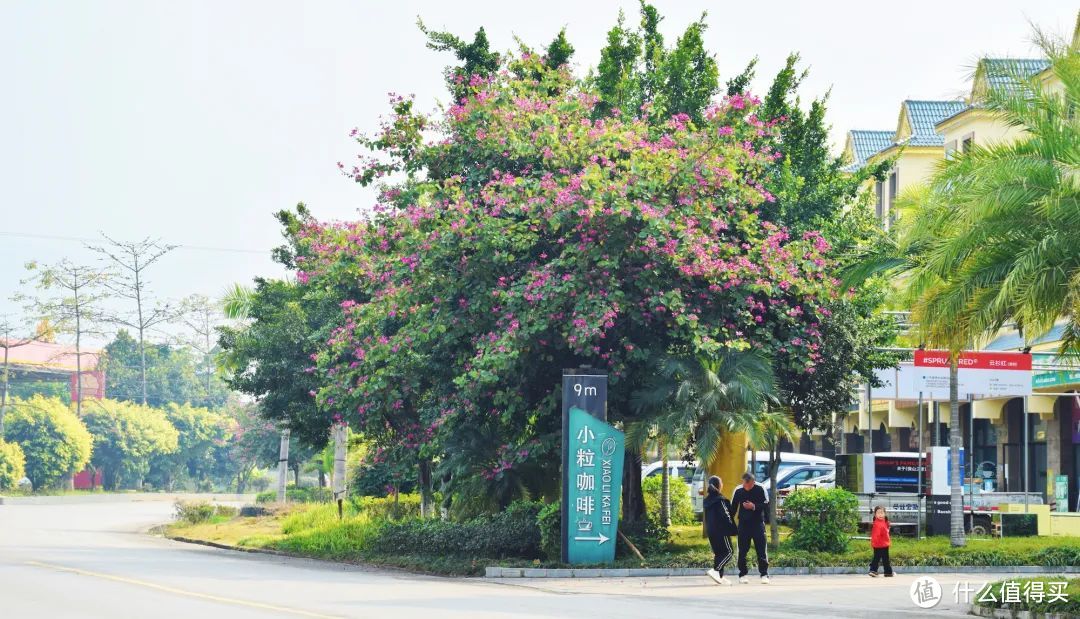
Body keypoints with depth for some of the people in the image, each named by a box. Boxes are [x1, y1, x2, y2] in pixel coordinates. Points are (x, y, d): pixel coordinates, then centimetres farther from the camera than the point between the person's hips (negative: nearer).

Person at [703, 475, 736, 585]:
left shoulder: (707, 501, 11)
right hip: (721, 531, -8)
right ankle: (715, 570, -20)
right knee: (728, 552, -4)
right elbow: (725, 516, -15)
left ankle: (720, 576, 8)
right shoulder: (720, 500, -12)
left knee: (718, 553, 12)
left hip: (710, 531, 8)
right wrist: (732, 529, -11)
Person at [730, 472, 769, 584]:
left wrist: (754, 506, -20)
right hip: (743, 524, 2)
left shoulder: (760, 489, -7)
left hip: (758, 523, -2)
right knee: (742, 550, 3)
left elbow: (766, 505, -6)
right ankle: (742, 574, 11)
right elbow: (733, 508, 7)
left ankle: (764, 574, -1)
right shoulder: (738, 490, -1)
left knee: (761, 549, -4)